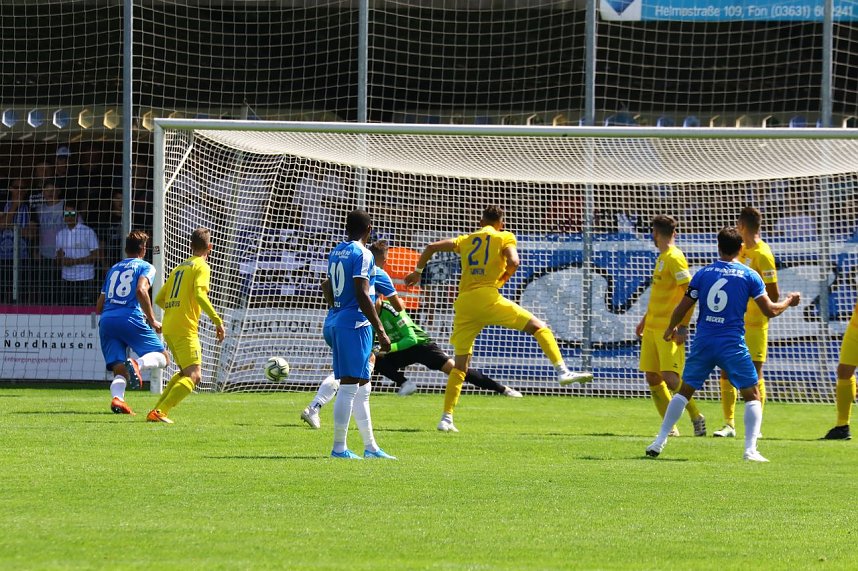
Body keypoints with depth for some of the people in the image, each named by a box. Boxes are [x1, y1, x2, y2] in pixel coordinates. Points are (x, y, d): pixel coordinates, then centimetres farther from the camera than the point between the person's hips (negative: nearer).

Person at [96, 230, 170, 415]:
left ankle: (117, 397, -31)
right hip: (130, 318, -5)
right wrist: (152, 321, -5)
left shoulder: (113, 269, 28)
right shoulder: (145, 267, 10)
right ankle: (137, 364, -30)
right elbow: (141, 291, -11)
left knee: (120, 370, 2)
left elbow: (99, 307, 27)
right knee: (162, 357, 4)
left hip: (106, 320, 5)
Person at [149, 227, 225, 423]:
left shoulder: (179, 268, 20)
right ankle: (160, 412, -24)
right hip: (185, 328, -8)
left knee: (185, 372, 21)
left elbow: (159, 299, 21)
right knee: (194, 376, -11)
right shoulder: (201, 267, -3)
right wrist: (217, 321, -22)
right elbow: (200, 295, -20)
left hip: (168, 327, 8)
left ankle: (157, 410, 14)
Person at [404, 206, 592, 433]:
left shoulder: (466, 240, 23)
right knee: (538, 327, 2)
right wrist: (503, 278, 11)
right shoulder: (504, 237, 10)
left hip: (463, 302, 4)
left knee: (460, 363, 10)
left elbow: (431, 247, 18)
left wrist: (418, 271, 29)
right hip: (487, 297, -4)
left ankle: (446, 418, 5)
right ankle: (562, 370, -17)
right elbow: (513, 262, -7)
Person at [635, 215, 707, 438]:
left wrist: (683, 326, -22)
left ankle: (696, 417, 1)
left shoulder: (674, 258, -12)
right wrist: (645, 320, 29)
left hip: (669, 329, -9)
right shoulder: (662, 258, 16)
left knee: (670, 378, -14)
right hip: (652, 328, 9)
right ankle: (669, 426, 10)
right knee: (652, 378, 5)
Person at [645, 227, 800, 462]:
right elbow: (770, 310, -1)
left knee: (684, 390, 16)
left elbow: (682, 308, 5)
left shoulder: (703, 273, 3)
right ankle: (750, 449, -7)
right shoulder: (749, 276, -2)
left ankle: (659, 441, 13)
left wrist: (671, 328, 24)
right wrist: (788, 301, 19)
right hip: (732, 344, -2)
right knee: (752, 395, 7)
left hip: (703, 343, 2)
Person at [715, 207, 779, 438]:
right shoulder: (742, 250, 11)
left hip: (755, 324, -8)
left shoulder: (762, 254, -15)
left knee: (754, 373, -4)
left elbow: (774, 294, -14)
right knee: (726, 371, 5)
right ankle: (729, 424, 9)